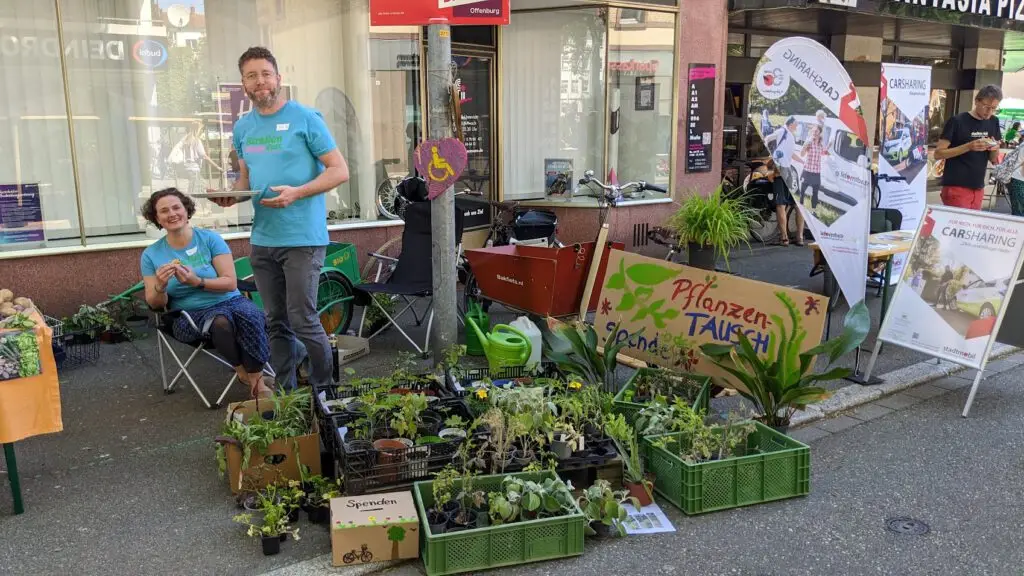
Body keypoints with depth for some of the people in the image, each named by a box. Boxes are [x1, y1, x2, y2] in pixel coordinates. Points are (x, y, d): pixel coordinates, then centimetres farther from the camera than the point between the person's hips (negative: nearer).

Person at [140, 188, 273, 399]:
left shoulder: (210, 239, 0)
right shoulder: (151, 255, 6)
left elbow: (231, 283, -5)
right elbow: (155, 303, 6)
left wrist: (197, 282, -21)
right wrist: (160, 286, -17)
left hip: (229, 301, 0)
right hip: (190, 314, 0)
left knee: (251, 317, -34)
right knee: (220, 322, -35)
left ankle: (257, 380, -22)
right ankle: (242, 371, -11)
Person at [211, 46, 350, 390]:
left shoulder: (305, 118, -5)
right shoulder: (243, 127, 13)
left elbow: (339, 171, -7)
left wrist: (296, 193, -19)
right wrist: (233, 194, 0)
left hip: (302, 238, -6)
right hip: (262, 240, 6)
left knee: (302, 320, -5)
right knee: (276, 323, 11)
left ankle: (325, 389, 14)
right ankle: (286, 392, 23)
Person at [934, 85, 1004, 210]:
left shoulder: (993, 122, 10)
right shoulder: (957, 121, -8)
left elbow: (994, 159, 15)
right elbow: (938, 154, -11)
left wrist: (995, 149, -7)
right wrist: (968, 146, -22)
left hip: (978, 189, 6)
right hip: (956, 187, -6)